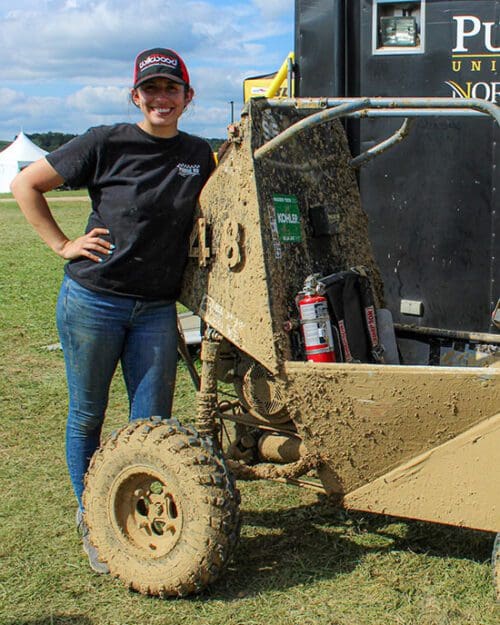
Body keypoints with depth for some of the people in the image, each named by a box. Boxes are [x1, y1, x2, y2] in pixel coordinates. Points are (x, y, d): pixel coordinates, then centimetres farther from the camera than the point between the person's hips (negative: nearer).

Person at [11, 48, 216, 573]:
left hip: (156, 308, 3)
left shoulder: (198, 155, 7)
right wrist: (63, 245, -6)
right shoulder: (107, 144, -7)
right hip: (93, 301, -3)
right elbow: (26, 184, -2)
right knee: (87, 416, 9)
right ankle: (92, 523, 27)